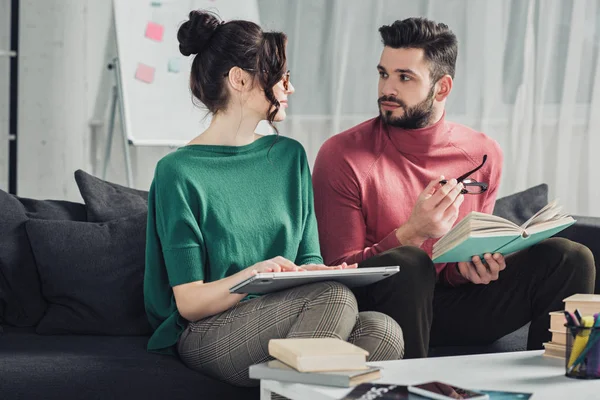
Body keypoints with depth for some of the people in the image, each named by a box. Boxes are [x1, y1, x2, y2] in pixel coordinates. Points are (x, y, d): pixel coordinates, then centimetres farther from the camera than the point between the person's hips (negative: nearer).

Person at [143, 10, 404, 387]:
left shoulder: (289, 155, 13)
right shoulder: (179, 172, -5)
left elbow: (308, 259, 13)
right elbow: (189, 303, -8)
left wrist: (319, 271, -11)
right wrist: (252, 275, -27)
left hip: (283, 320, 5)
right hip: (208, 335, -5)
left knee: (383, 330, -27)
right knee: (334, 297, -31)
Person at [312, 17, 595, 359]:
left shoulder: (484, 155, 4)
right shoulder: (342, 156, -9)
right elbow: (339, 270, -10)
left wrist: (469, 266, -12)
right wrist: (413, 232, -24)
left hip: (449, 302, 4)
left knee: (570, 258, -12)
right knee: (408, 263, -39)